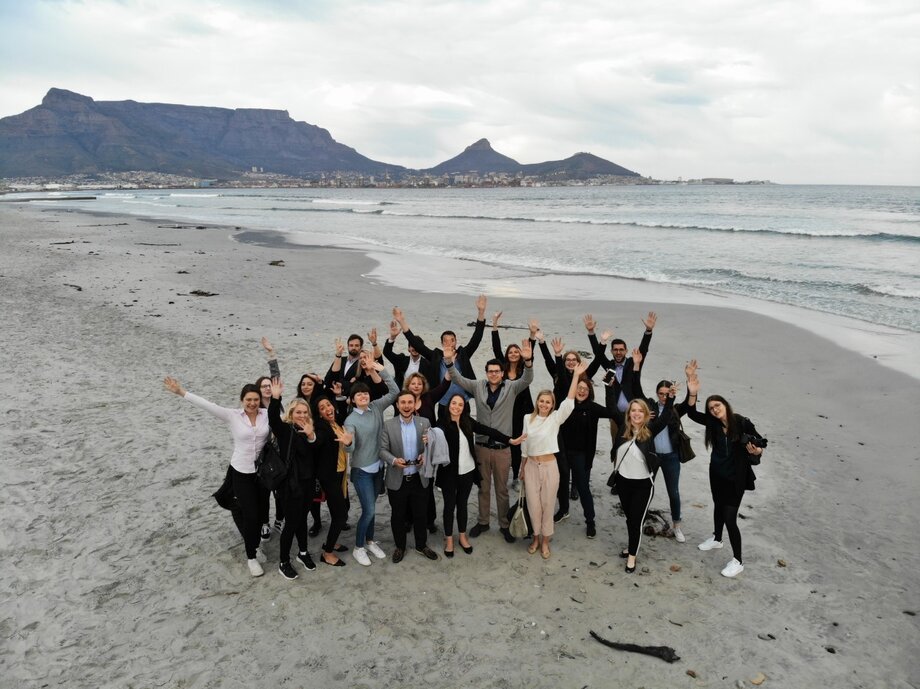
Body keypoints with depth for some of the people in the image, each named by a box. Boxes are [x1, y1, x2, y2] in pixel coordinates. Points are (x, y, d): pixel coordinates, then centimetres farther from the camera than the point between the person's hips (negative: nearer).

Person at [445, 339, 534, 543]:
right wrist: (449, 362, -25)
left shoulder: (511, 387, -5)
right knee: (483, 487, 16)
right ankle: (483, 521, 31)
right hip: (481, 446, 2)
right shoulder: (478, 386, 0)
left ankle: (504, 525, 26)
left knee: (502, 489, 12)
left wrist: (528, 361, -40)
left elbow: (527, 380, -20)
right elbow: (458, 379, -7)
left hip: (502, 448, -1)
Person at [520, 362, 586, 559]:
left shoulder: (556, 418, -5)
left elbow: (569, 402, -21)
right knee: (533, 505, 7)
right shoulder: (528, 418, 3)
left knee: (547, 505, 7)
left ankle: (545, 541, 23)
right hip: (531, 466, 2)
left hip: (549, 466, -2)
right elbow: (525, 445, 10)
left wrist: (576, 375, -27)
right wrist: (522, 468, 13)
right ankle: (536, 537, 28)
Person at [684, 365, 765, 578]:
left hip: (736, 477, -5)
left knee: (730, 518, -6)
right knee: (718, 507, 26)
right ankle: (716, 539, 50)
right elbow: (692, 413, -21)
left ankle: (738, 561, 9)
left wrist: (757, 451, -31)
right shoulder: (713, 423, -10)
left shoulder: (742, 422, -20)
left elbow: (760, 441, -8)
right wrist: (692, 393, -36)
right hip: (717, 473, 5)